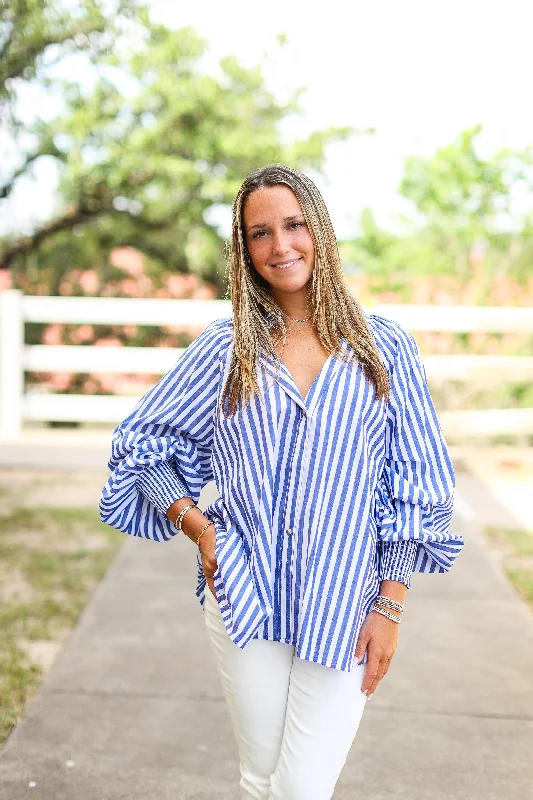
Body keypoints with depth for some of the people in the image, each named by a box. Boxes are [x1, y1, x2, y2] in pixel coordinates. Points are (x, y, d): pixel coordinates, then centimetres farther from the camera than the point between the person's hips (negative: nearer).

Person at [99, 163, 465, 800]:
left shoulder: (383, 347, 0)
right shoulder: (225, 347, 2)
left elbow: (415, 485, 1)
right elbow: (140, 444, 9)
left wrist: (390, 605, -3)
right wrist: (195, 526, -5)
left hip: (343, 607, -1)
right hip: (245, 599, 1)